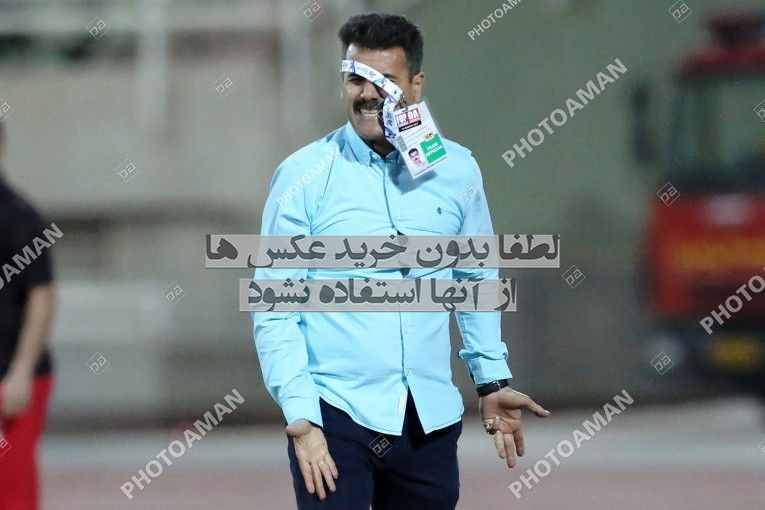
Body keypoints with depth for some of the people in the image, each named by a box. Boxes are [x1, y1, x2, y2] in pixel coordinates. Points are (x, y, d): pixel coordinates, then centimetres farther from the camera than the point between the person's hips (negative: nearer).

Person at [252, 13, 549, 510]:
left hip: (431, 420, 3)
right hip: (335, 415, -3)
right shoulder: (305, 175, -3)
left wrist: (493, 380, 12)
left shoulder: (457, 170, 5)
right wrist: (300, 417, -12)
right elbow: (273, 310, -4)